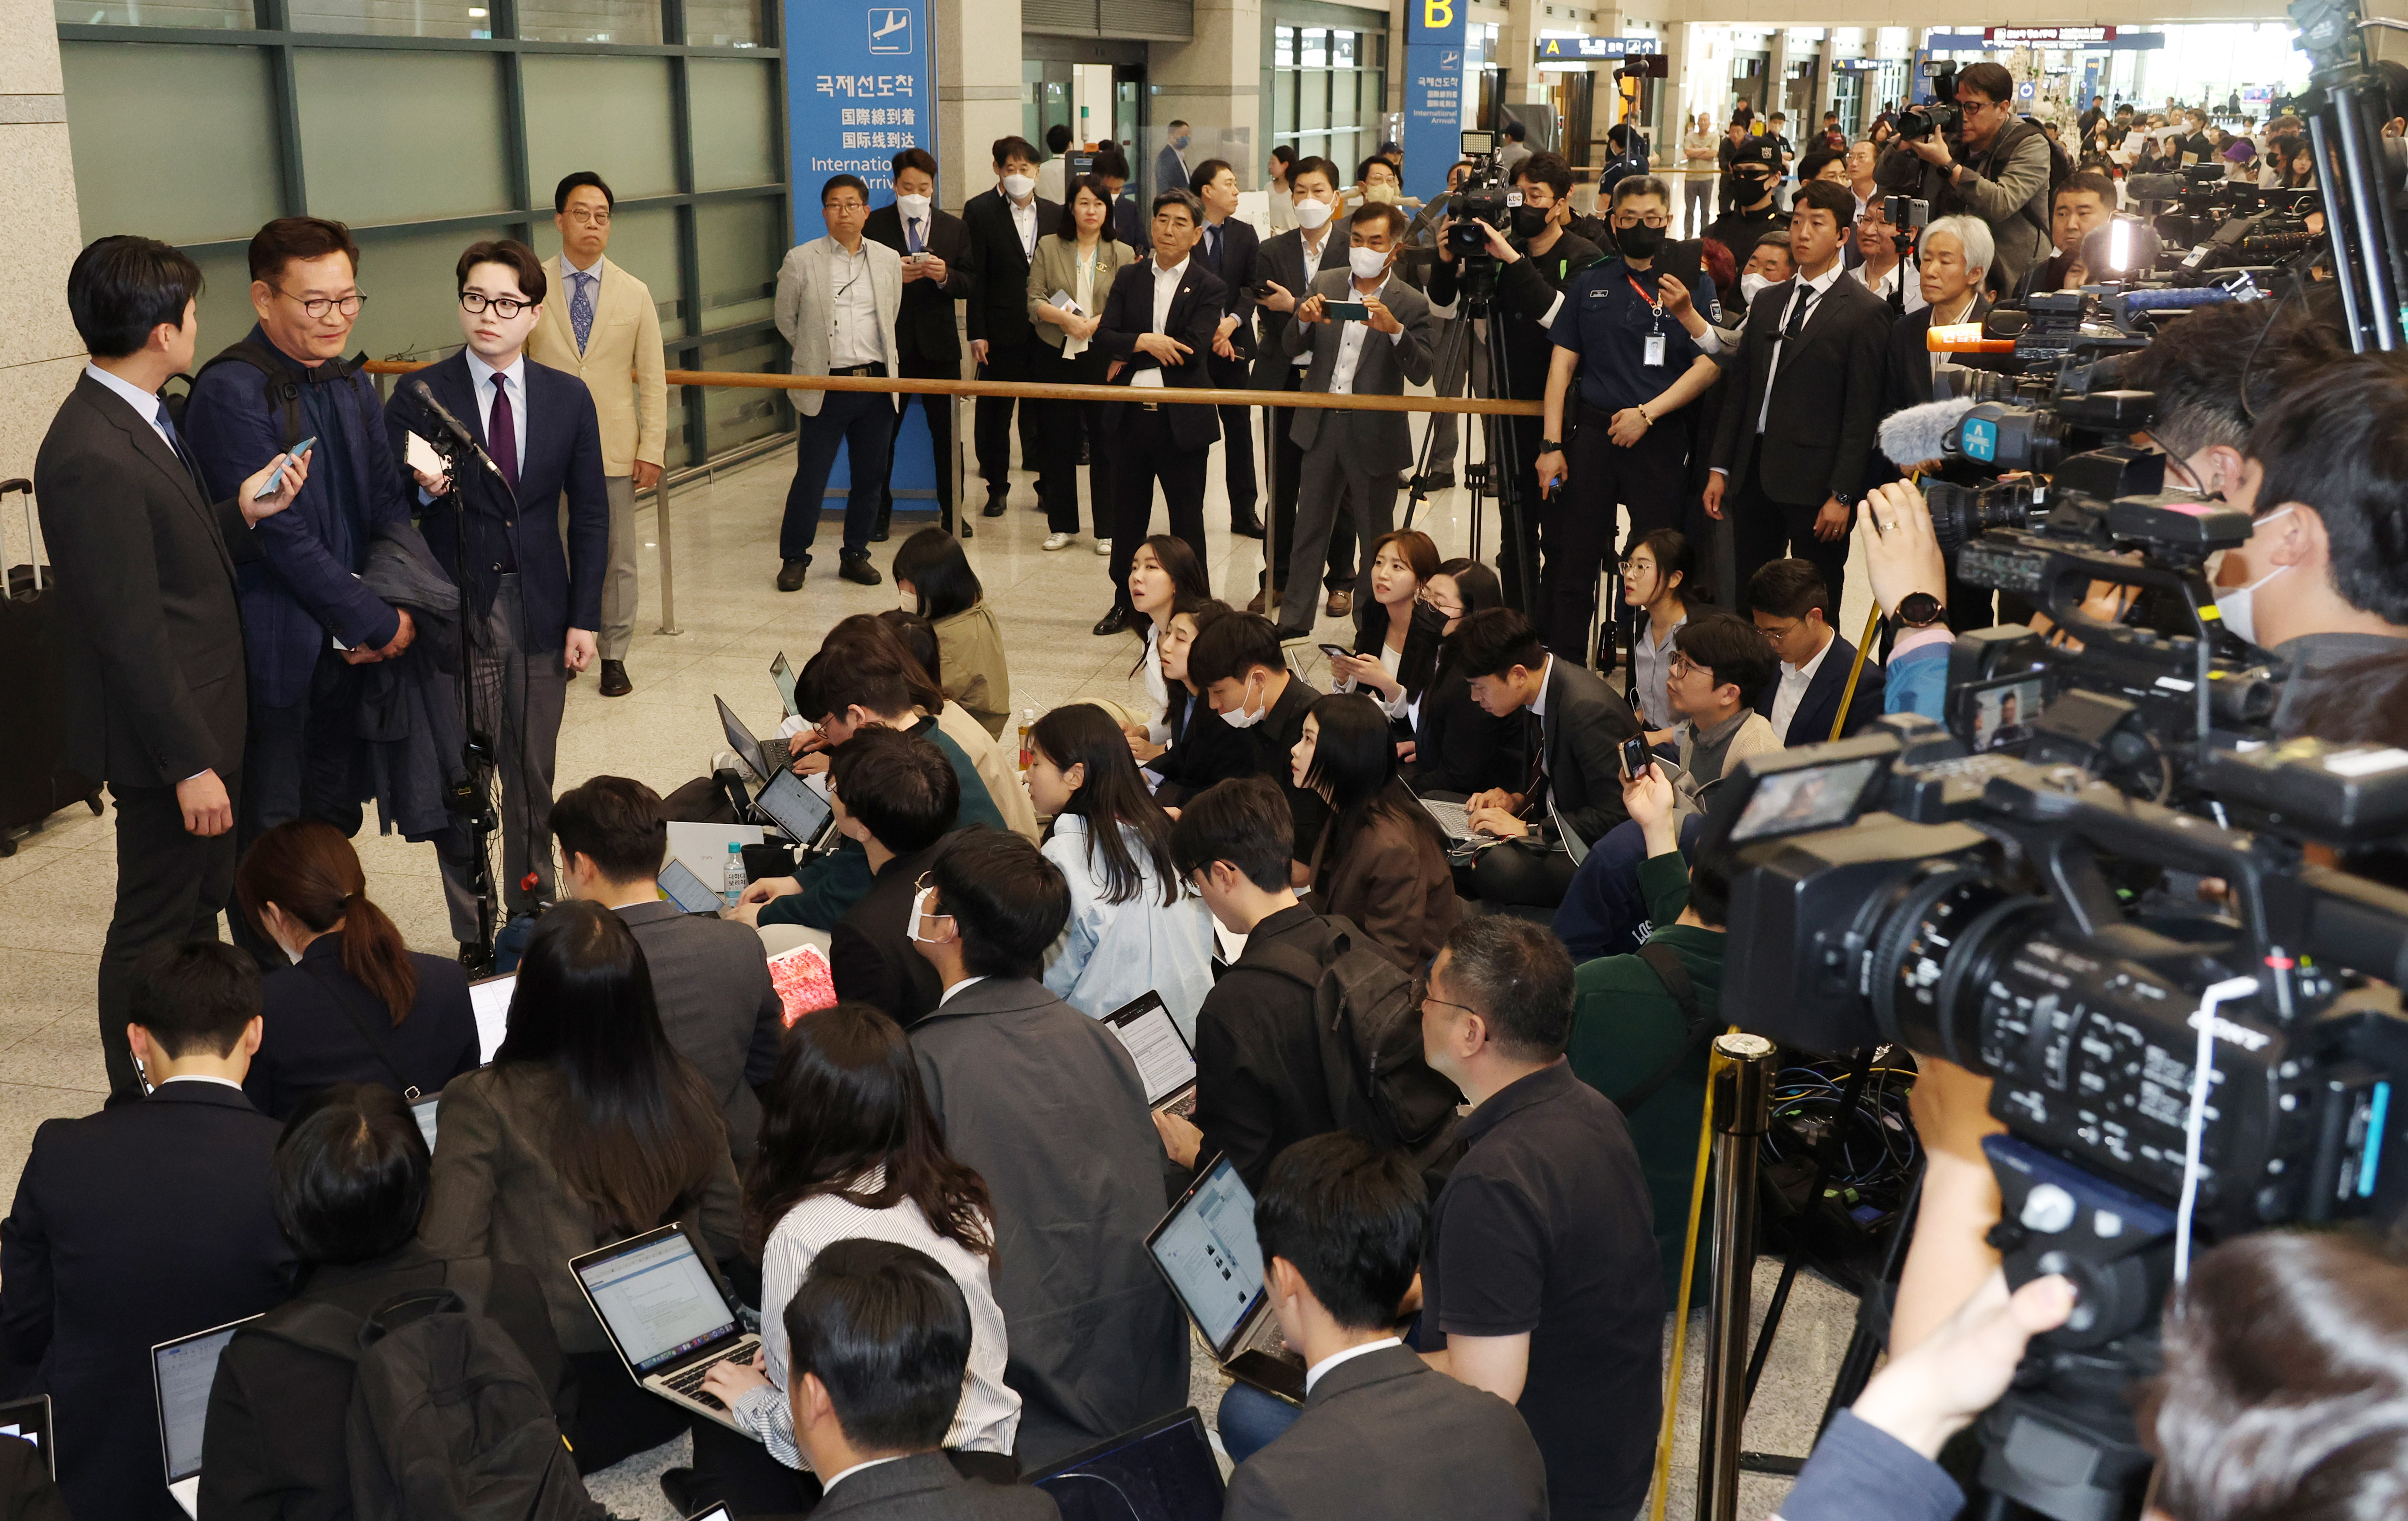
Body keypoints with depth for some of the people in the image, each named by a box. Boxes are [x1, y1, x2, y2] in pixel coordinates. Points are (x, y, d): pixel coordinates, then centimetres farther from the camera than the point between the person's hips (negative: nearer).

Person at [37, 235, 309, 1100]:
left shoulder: (137, 420, 7)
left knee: (201, 904, 22)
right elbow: (127, 629, -25)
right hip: (163, 733, -10)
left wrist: (241, 514, -1)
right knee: (154, 929, 4)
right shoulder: (93, 456, -25)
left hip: (204, 715, 10)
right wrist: (189, 762, -22)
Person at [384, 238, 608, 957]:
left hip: (539, 612, 2)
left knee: (534, 776, 11)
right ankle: (474, 937, 12)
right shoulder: (419, 394, -3)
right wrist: (420, 489, -23)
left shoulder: (568, 398, 4)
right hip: (455, 612, -2)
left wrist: (584, 615, 2)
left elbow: (590, 512, 6)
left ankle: (533, 913, 26)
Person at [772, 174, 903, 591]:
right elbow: (786, 320, 11)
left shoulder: (889, 260, 7)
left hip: (877, 384, 3)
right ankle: (793, 557, 14)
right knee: (811, 476, -1)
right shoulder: (801, 261, -1)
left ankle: (855, 554, 23)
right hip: (824, 386, -3)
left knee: (870, 476, 8)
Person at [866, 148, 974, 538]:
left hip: (939, 344, 2)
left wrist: (945, 276, -16)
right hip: (890, 343, -2)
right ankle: (878, 512, 17)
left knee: (946, 432, 6)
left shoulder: (954, 228, 8)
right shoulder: (874, 225, 1)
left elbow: (970, 286, 4)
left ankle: (951, 512, 18)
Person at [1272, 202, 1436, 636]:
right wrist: (1303, 319, -16)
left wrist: (1395, 330, -32)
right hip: (1323, 425, 3)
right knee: (1309, 527, 9)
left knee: (1376, 533, 8)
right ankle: (1293, 624, 17)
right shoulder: (1325, 286, 5)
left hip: (1374, 433, -3)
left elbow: (1421, 374, -15)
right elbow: (1291, 348, 5)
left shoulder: (1410, 303, -6)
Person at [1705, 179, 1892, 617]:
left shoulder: (1865, 311, -4)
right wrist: (1721, 468, 9)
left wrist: (1842, 495, -13)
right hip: (1754, 477, 6)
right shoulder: (1766, 305, 15)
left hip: (1814, 482, -6)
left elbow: (1863, 411, -9)